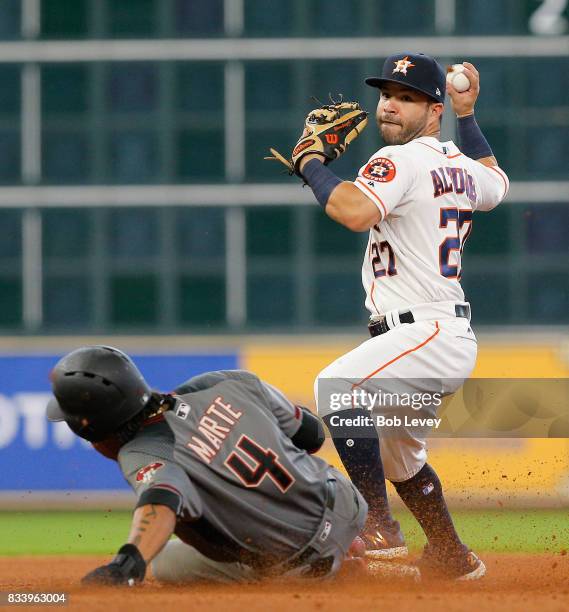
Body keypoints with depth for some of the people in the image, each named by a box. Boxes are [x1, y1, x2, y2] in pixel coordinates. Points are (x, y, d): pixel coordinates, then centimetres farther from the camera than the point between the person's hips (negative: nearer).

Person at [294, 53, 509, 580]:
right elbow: (495, 185, 38)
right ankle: (451, 557, 42)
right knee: (398, 456, 26)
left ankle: (378, 527, -34)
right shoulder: (459, 165, 14)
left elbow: (356, 212, -32)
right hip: (447, 339, 11)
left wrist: (310, 163, -16)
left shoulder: (400, 160, -14)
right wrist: (467, 115, 39)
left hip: (429, 333, -11)